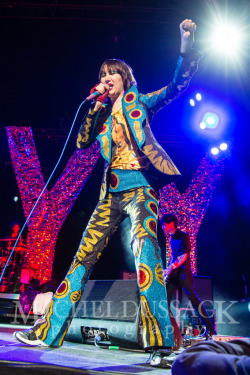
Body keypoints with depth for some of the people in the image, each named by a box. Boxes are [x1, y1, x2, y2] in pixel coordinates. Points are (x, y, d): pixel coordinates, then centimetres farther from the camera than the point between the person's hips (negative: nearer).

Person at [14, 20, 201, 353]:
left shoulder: (139, 103, 9)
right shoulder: (101, 114, 19)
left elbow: (177, 85, 0)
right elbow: (82, 142, 8)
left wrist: (186, 46, -13)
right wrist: (95, 108, 0)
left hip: (141, 187, -4)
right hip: (112, 193, 5)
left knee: (144, 244, -28)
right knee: (83, 256, 3)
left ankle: (159, 336, -26)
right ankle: (49, 331, 11)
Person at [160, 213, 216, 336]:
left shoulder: (183, 236, -8)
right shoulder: (172, 239, 16)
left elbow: (184, 256, -16)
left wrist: (174, 266, -29)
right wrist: (167, 270, 17)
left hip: (184, 271, -8)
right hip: (174, 273, 8)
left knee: (192, 296, -13)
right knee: (165, 297, 4)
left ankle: (210, 328, -8)